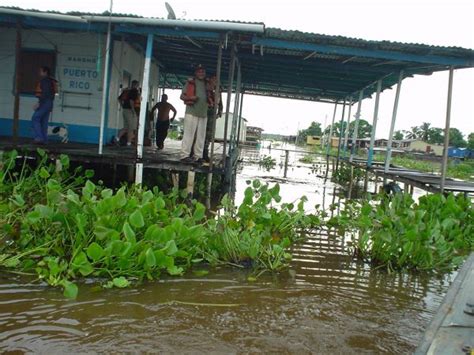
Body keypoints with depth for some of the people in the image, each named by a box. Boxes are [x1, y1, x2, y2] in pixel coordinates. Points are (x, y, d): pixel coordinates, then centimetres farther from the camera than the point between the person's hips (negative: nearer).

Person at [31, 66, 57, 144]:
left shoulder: (45, 80, -9)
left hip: (44, 103, -10)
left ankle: (39, 137, -18)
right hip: (49, 104, 10)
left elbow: (45, 93, -20)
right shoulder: (51, 81, 20)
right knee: (44, 122, 8)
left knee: (35, 119, -10)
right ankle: (44, 140, 6)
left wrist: (39, 103, -22)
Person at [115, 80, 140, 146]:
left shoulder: (126, 90, 15)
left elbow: (119, 99, 17)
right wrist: (133, 110, -19)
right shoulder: (134, 91, -10)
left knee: (126, 127, 15)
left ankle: (117, 137, 2)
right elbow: (131, 100, -21)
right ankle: (128, 143, 1)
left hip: (124, 110, 8)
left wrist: (123, 106, 16)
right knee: (131, 128, 0)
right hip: (130, 111, -8)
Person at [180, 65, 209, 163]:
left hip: (203, 114, 6)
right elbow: (182, 96, 2)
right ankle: (185, 155, -6)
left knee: (201, 136, 5)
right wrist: (190, 98, -17)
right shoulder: (190, 83, 2)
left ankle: (198, 156, 10)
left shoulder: (207, 85, 17)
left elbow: (208, 98, 29)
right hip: (191, 112, -5)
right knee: (189, 134, -9)